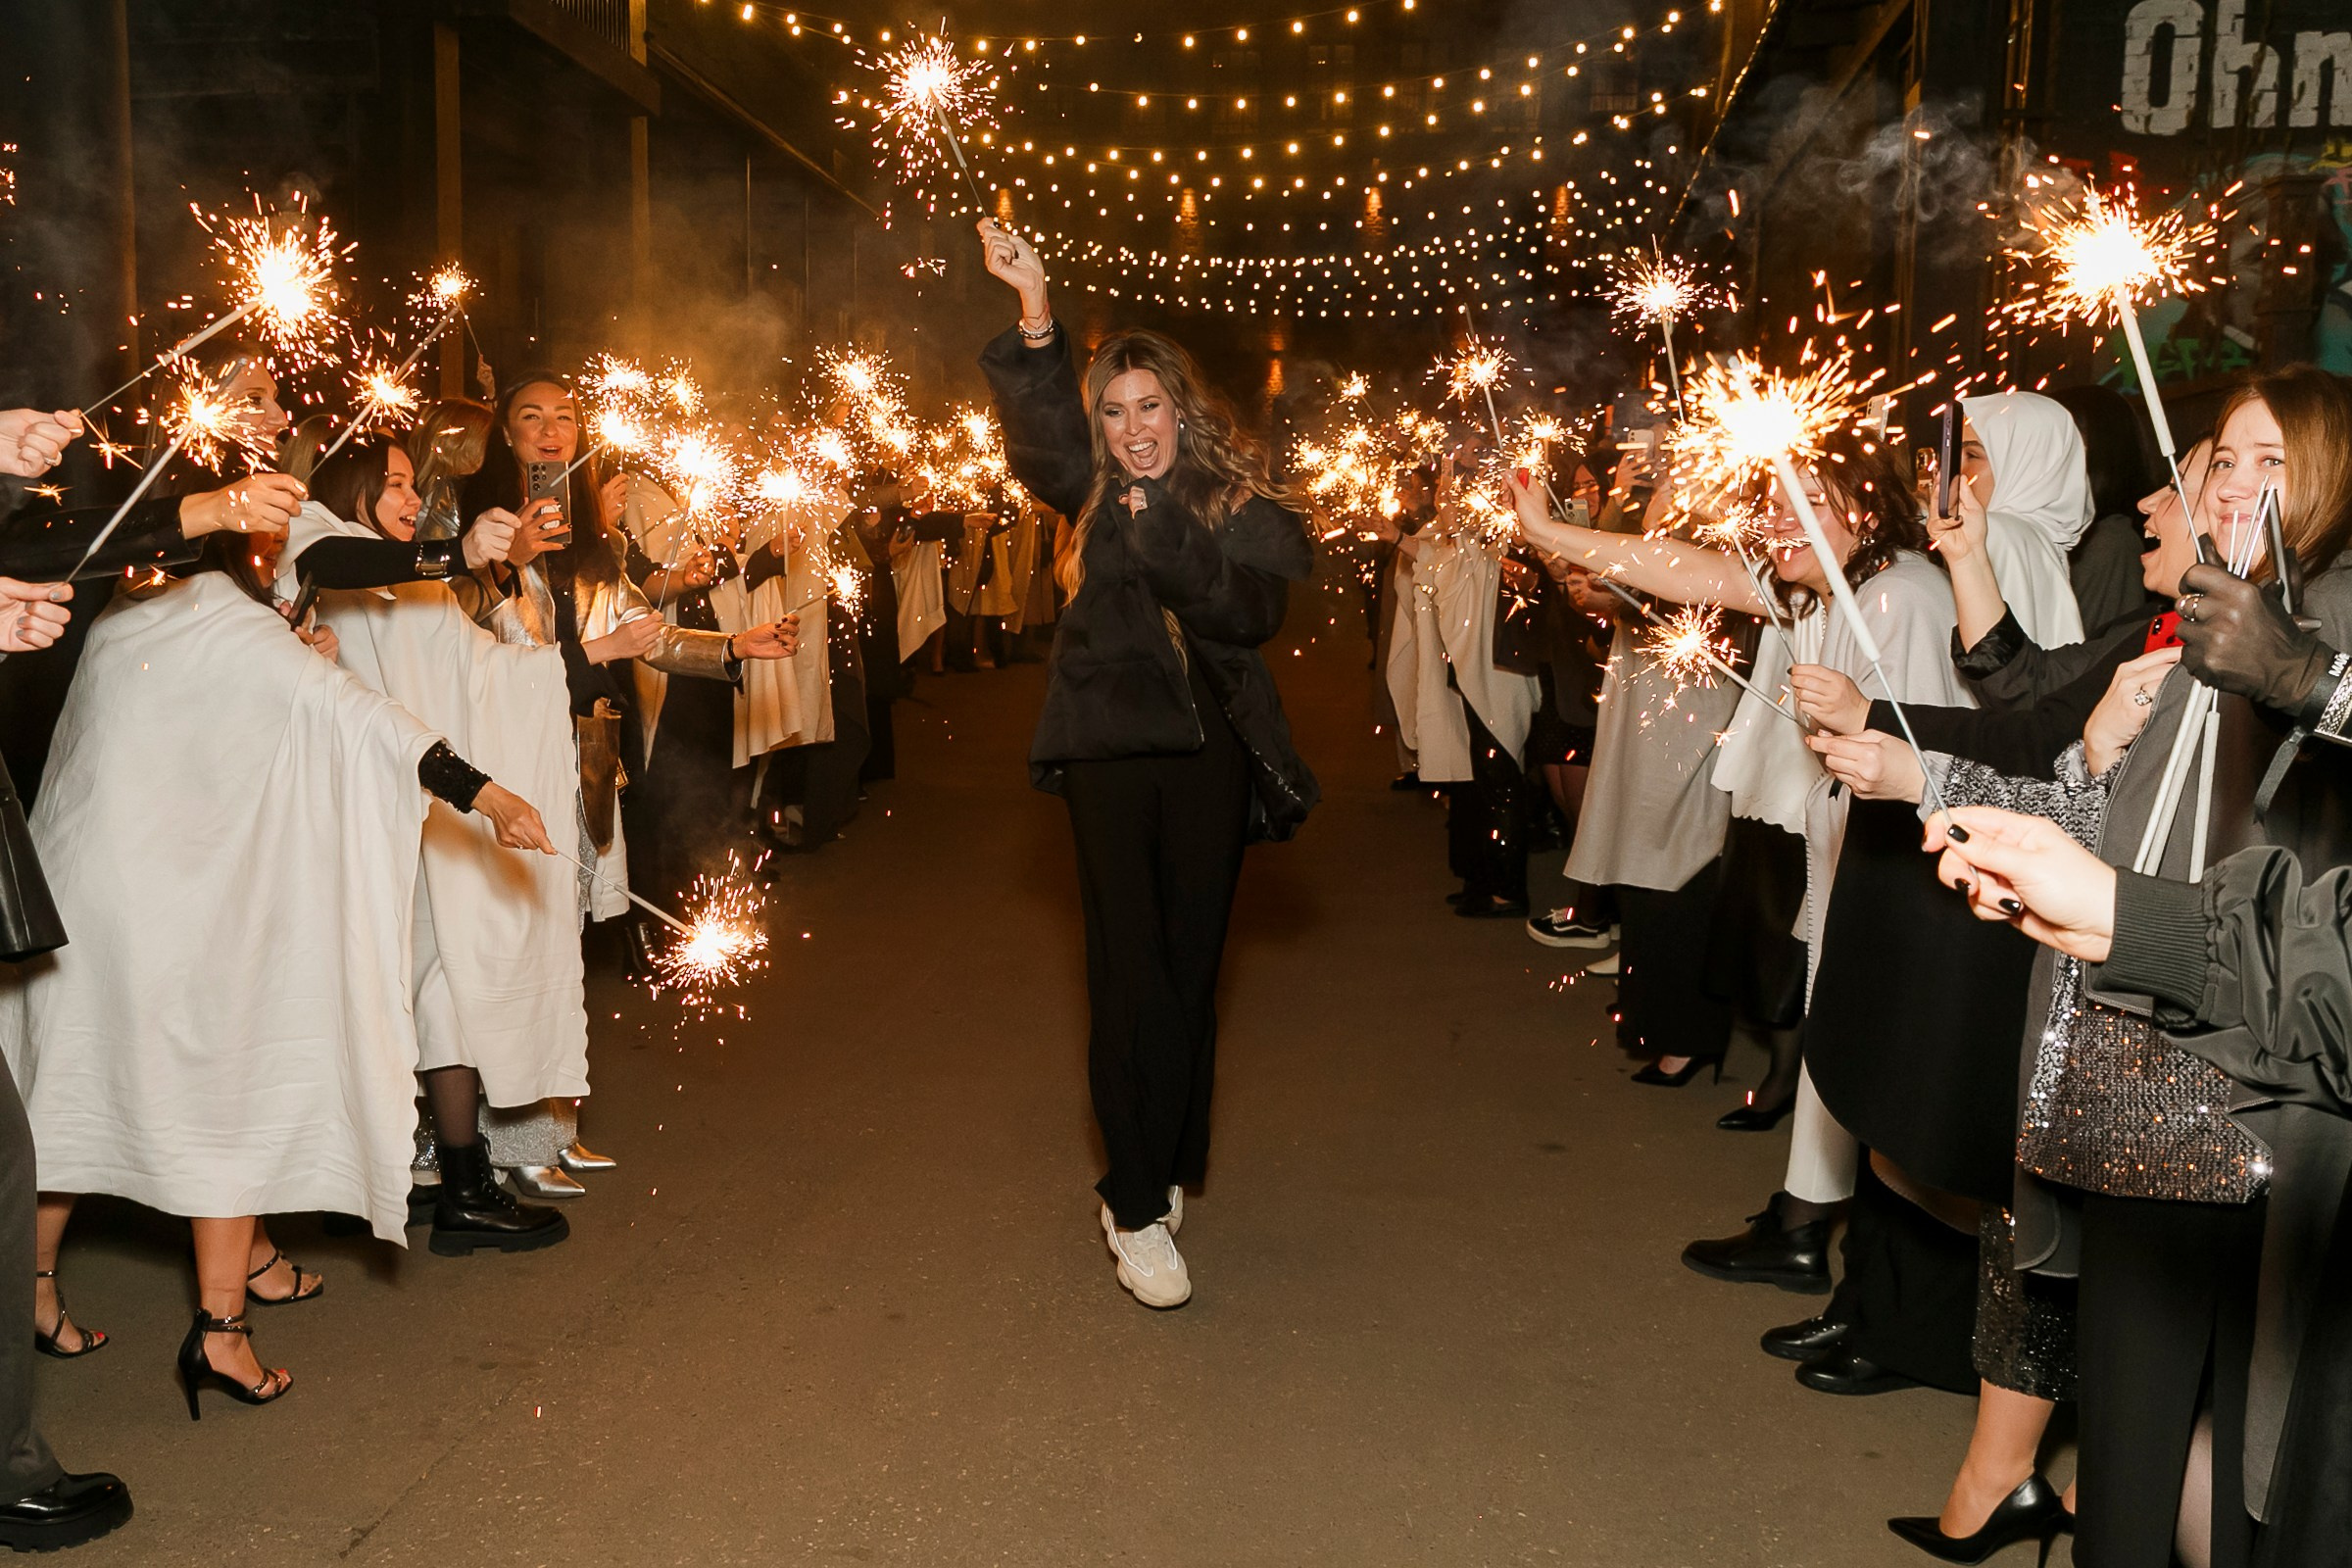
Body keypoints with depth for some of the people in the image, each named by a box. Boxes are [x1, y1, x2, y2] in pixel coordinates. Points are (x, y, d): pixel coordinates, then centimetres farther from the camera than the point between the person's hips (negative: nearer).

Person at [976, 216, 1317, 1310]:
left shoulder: (1242, 506, 3)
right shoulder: (1095, 495, 8)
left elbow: (1254, 608, -13)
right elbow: (1037, 425, -9)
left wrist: (1167, 539, -24)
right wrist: (1033, 307, -23)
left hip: (1209, 753, 0)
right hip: (1109, 749, 0)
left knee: (1189, 966, 8)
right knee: (1131, 972, -5)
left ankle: (1154, 1175, 24)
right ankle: (1137, 1208, 1)